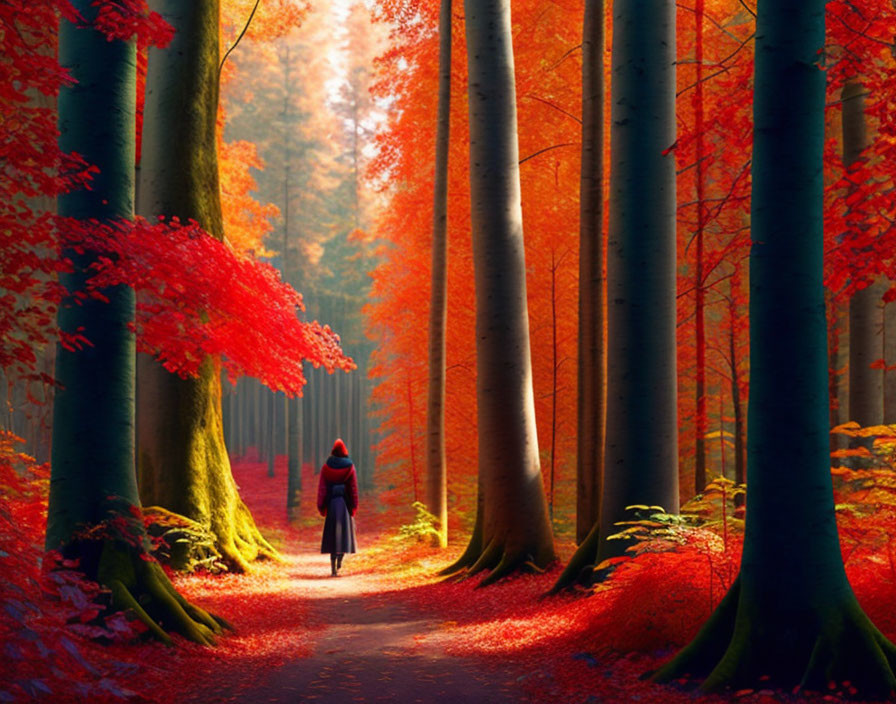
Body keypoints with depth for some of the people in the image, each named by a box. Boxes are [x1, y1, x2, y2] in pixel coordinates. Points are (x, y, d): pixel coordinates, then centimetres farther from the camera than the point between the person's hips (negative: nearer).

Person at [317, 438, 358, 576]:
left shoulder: (326, 467, -1)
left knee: (333, 534, 4)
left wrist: (321, 507, 3)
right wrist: (354, 507, 2)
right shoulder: (349, 466, -2)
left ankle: (333, 569, -5)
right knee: (345, 531, 15)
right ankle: (340, 559, -6)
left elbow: (322, 487, -2)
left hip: (332, 502, 0)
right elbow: (354, 487, -3)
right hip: (346, 502, 0)